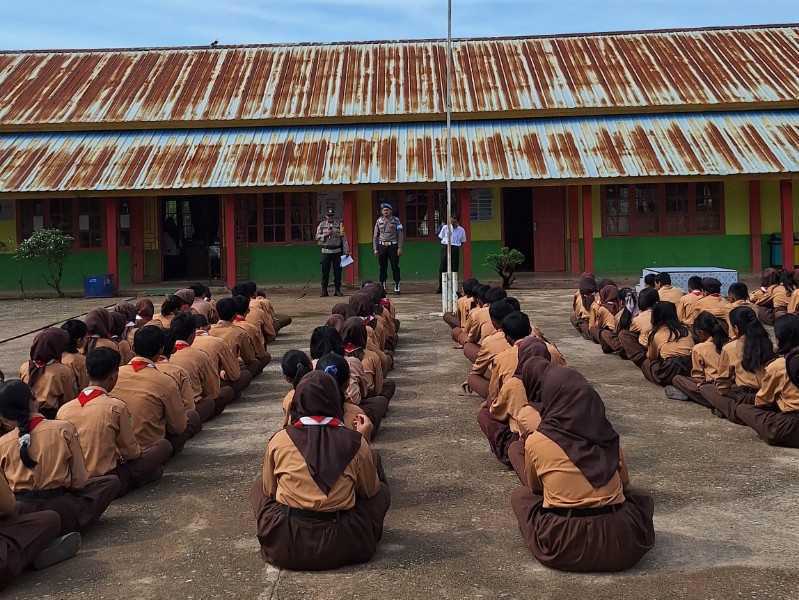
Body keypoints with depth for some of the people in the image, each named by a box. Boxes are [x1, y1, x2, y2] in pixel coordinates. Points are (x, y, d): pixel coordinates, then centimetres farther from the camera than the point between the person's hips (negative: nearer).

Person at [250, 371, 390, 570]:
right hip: (340, 547, 0)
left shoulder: (279, 440, -6)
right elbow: (370, 491, 9)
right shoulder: (356, 442, -7)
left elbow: (269, 490, 9)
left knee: (259, 486, 27)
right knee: (382, 491, 22)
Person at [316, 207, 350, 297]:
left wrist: (346, 251, -2)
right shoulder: (322, 225, 7)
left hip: (337, 251, 0)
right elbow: (317, 237, 4)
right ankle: (324, 290, 7)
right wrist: (325, 235, -12)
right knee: (325, 271, 1)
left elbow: (344, 237, 3)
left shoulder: (339, 224, 5)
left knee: (337, 271, 1)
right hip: (326, 251, 0)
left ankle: (337, 290, 9)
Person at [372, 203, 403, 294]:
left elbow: (400, 234, 0)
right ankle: (382, 286, 13)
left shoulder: (395, 220, 2)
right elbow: (375, 236, 11)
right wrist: (375, 249, 5)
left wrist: (400, 247, -7)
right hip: (382, 246, 2)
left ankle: (397, 286, 4)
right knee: (383, 267, 6)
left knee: (395, 266, -1)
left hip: (393, 246, -2)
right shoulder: (379, 221, 9)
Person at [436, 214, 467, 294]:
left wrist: (456, 245, 2)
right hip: (445, 247, 0)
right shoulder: (445, 228, 1)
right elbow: (440, 238, 11)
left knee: (454, 268, 2)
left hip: (455, 249, 0)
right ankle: (440, 287, 2)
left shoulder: (461, 230, 2)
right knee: (442, 268, -3)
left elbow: (463, 241, 12)